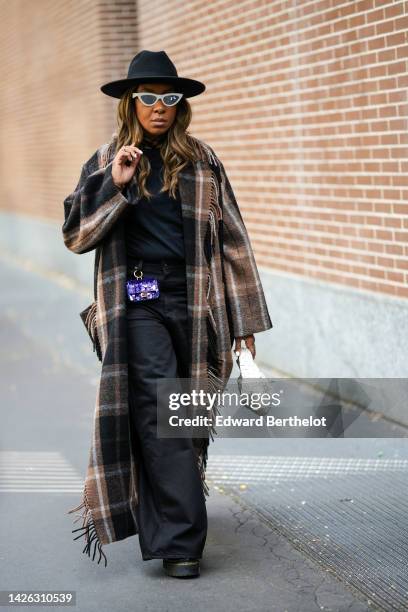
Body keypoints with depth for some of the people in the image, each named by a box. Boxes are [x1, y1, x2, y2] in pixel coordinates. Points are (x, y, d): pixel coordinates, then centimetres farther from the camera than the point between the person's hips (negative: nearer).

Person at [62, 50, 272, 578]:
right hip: (136, 303, -2)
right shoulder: (105, 163, 7)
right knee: (159, 414, -13)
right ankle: (181, 541, -11)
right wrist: (115, 188, -12)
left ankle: (164, 522, 25)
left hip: (195, 303, 2)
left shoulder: (202, 162, 9)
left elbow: (231, 239, 9)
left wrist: (245, 318, 6)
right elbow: (76, 235, 2)